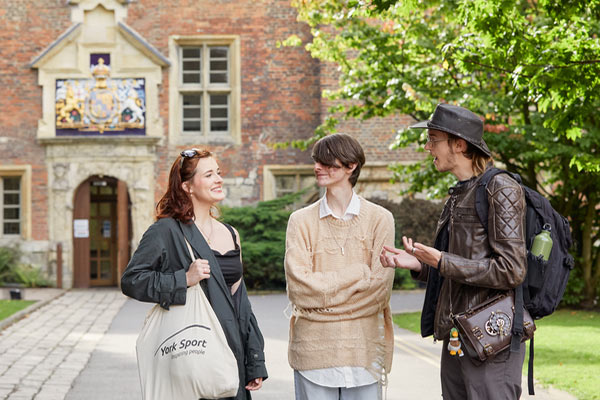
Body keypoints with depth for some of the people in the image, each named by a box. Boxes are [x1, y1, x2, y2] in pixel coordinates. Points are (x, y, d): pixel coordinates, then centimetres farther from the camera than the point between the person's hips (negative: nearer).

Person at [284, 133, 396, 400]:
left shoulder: (379, 219, 4)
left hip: (363, 346, 0)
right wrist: (358, 273, -9)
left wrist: (322, 294, -6)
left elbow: (380, 287, -5)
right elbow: (298, 285, -6)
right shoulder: (301, 220, 6)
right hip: (313, 347, 1)